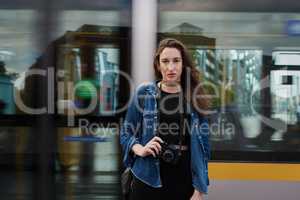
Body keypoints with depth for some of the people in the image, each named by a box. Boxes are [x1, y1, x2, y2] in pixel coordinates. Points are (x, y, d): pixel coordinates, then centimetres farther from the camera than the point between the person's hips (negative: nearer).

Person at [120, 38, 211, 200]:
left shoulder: (194, 97, 2)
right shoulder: (144, 93, 0)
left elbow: (203, 145, 3)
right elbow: (125, 133, 6)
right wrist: (140, 150, -14)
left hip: (184, 182, 1)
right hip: (148, 180, -1)